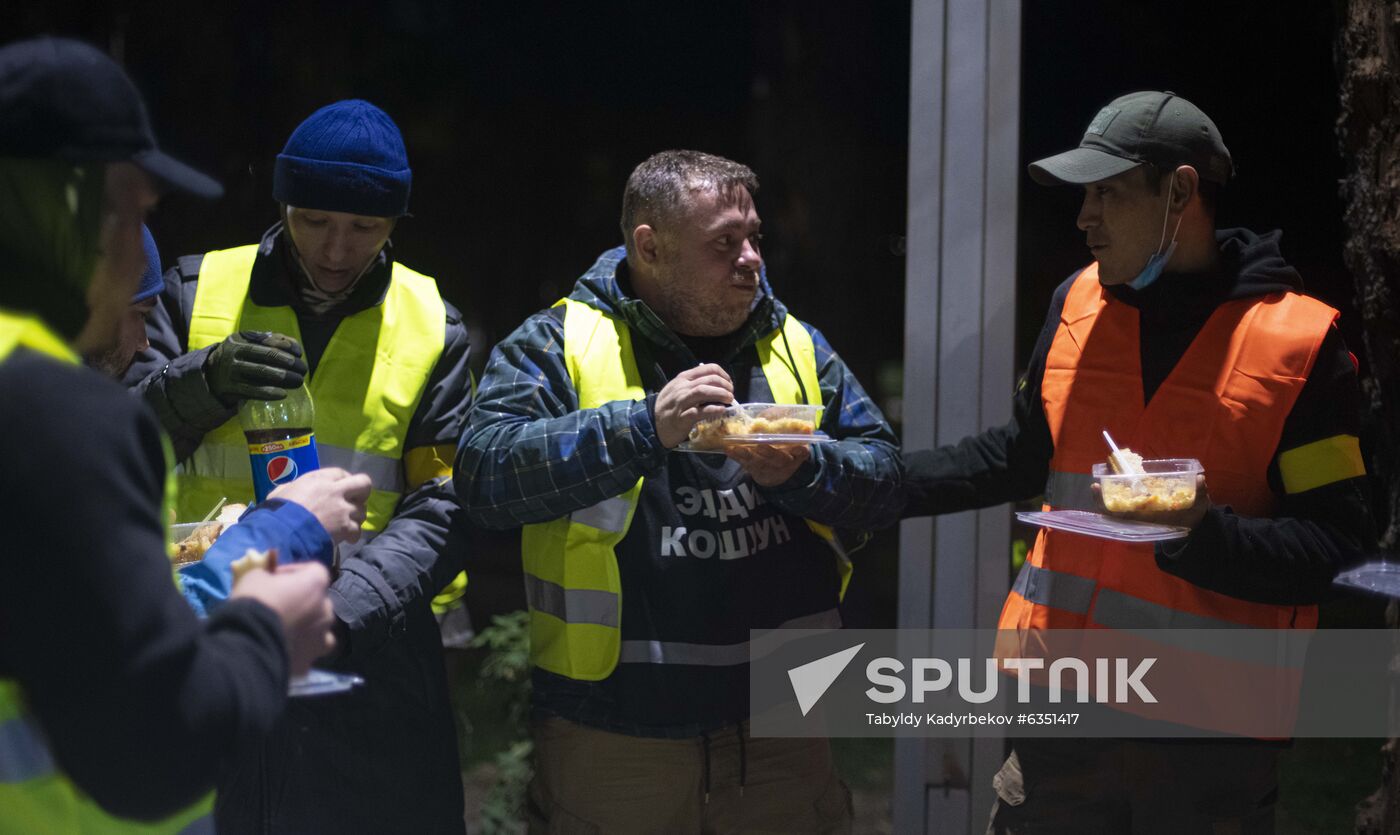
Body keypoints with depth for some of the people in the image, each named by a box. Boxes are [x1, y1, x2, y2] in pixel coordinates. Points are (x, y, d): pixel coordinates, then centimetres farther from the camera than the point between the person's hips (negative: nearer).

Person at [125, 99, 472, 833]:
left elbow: (445, 505, -1)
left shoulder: (431, 326, 6)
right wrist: (205, 380, -20)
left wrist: (344, 606, -17)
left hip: (365, 651, 0)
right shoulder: (198, 290, 6)